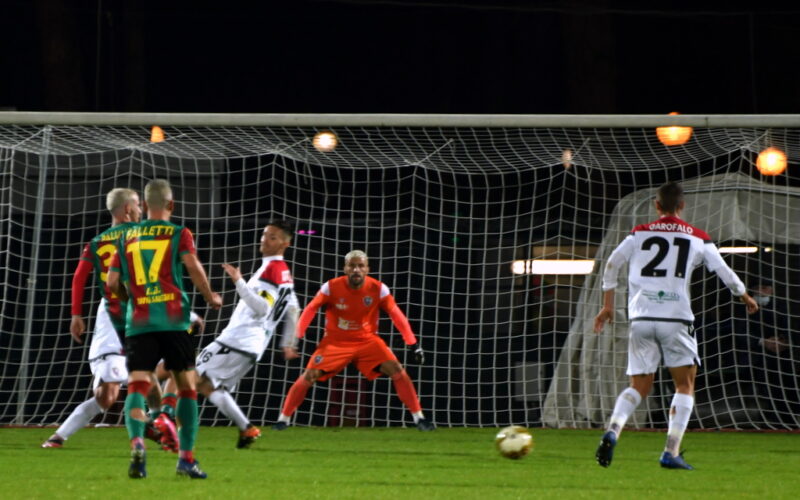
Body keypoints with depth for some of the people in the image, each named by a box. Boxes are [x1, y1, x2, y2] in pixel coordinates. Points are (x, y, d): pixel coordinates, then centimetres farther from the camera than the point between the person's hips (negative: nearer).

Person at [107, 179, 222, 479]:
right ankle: (186, 458, 7)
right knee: (187, 387, 10)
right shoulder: (179, 234, 5)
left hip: (138, 322, 2)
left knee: (137, 386, -6)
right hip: (173, 320, -2)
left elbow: (113, 282, 10)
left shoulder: (127, 237, 14)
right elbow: (192, 266, -10)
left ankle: (136, 443, -33)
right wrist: (211, 298, 4)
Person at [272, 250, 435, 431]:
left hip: (367, 340, 1)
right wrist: (296, 338, -19)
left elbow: (396, 315, -8)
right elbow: (310, 310, -9)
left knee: (397, 371, -16)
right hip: (335, 341, -1)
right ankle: (283, 419, 1)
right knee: (309, 376, -14)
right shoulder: (332, 287, -16)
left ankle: (418, 417, -5)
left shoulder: (378, 289, -13)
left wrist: (413, 344, -14)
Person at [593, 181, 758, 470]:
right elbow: (724, 272, 12)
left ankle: (612, 431, -19)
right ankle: (671, 452, -4)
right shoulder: (698, 239, 8)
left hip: (641, 318, 2)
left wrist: (608, 306, 9)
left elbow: (612, 264, 2)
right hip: (676, 319, -2)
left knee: (639, 387, 9)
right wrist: (745, 296, 30)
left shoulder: (639, 234, 10)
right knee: (685, 385, 9)